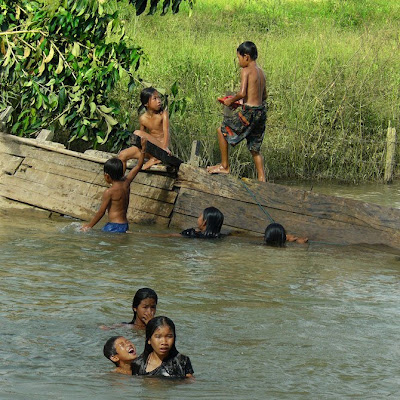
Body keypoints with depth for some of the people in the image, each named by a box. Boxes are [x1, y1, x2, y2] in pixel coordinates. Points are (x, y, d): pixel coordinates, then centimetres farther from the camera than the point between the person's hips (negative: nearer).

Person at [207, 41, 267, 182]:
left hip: (249, 112, -8)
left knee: (222, 131, 10)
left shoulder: (246, 71, -11)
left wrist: (231, 100, -4)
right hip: (261, 111, 8)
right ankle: (261, 179, 12)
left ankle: (224, 166, 14)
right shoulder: (260, 71, 13)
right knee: (255, 148, 16)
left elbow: (242, 93, -22)